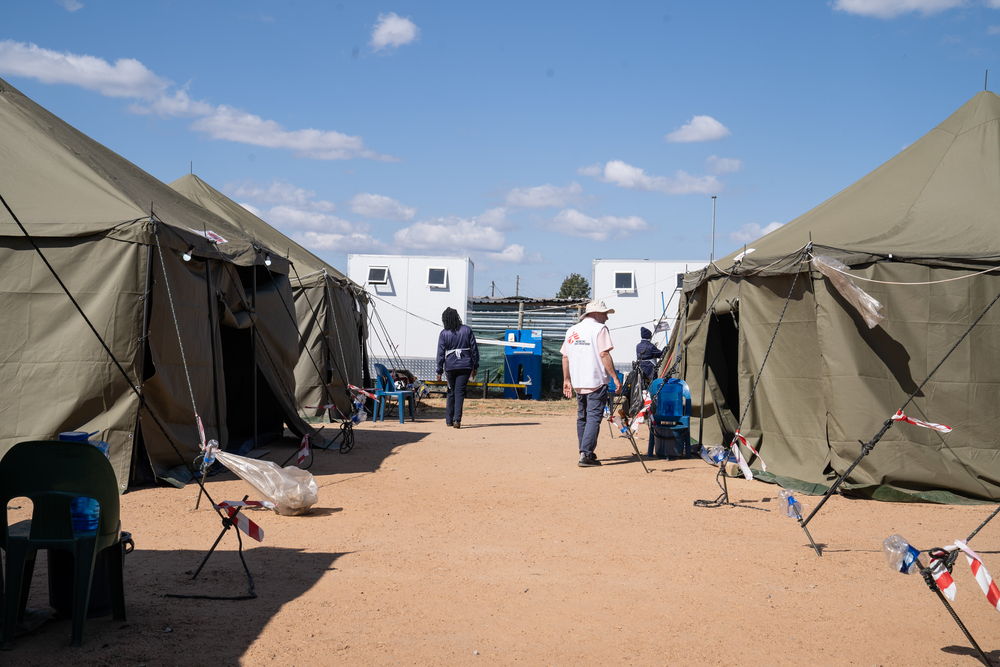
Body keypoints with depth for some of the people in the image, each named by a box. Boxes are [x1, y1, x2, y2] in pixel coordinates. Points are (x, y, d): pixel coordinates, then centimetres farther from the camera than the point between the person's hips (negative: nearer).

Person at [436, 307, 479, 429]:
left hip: (450, 367, 0)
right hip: (465, 366, 0)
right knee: (460, 392, -1)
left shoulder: (444, 334, -2)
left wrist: (439, 372, 0)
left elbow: (440, 353, -3)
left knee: (451, 392, 14)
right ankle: (457, 419, -13)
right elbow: (474, 349, 5)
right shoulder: (467, 330, 4)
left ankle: (449, 419, 19)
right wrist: (475, 367, 11)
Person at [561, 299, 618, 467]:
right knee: (594, 417, -7)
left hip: (577, 382, 7)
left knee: (582, 417, 16)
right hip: (596, 381, -7)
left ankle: (585, 453, 23)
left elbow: (565, 357, 16)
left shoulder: (571, 331, 15)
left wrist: (566, 380, 21)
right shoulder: (599, 329, -6)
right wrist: (615, 377, -12)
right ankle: (586, 454, -17)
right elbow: (604, 354, -14)